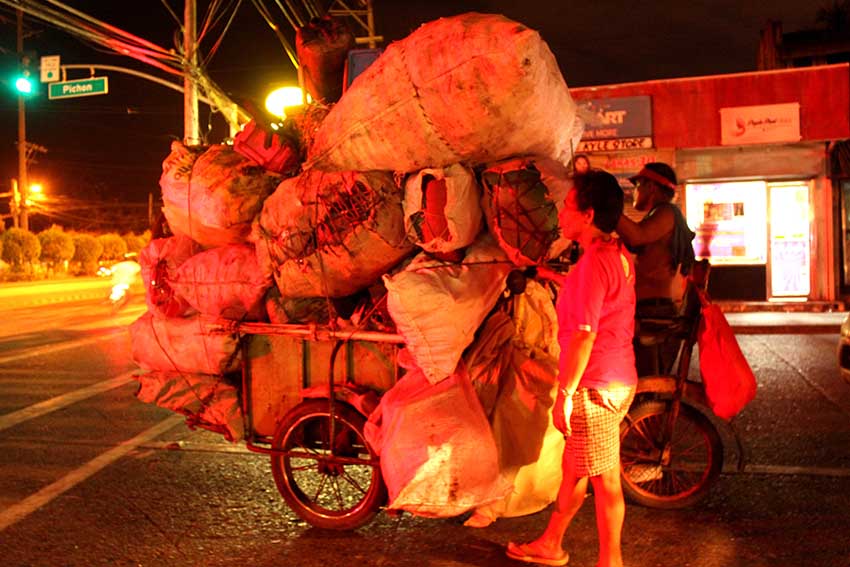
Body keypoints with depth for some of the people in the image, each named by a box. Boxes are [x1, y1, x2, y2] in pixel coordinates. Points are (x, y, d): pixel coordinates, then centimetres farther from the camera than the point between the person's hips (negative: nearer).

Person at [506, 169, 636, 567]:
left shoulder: (593, 262, -20)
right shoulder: (619, 255, 10)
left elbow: (584, 333, -23)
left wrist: (565, 393, -18)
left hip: (595, 388, -10)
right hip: (618, 381, 10)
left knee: (604, 479, 3)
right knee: (573, 466, 21)